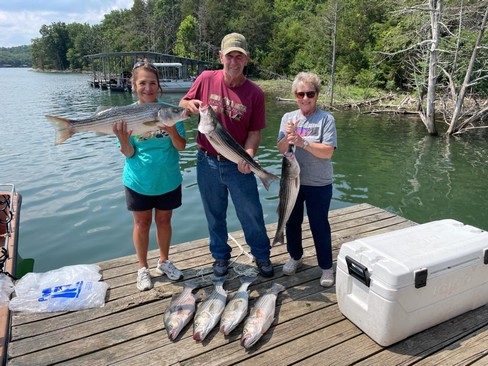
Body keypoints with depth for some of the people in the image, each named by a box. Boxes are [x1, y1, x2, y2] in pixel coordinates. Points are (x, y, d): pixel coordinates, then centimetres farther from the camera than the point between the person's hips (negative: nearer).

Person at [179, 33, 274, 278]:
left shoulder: (255, 93, -6)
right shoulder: (206, 79, -3)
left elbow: (254, 131, -6)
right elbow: (182, 104, 7)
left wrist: (248, 155, -24)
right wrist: (190, 105, -17)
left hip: (237, 165, -1)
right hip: (207, 162, 2)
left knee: (251, 214, 8)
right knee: (215, 214, 16)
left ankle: (262, 255, 32)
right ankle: (221, 256, 37)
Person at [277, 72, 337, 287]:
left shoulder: (326, 119, -9)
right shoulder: (288, 117, 3)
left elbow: (328, 152, -17)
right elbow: (281, 150, -3)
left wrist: (302, 142, -26)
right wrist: (288, 137, -23)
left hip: (318, 184, -4)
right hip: (292, 180, 4)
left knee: (319, 225, 5)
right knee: (292, 221, 17)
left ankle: (326, 267, 23)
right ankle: (295, 257, 39)